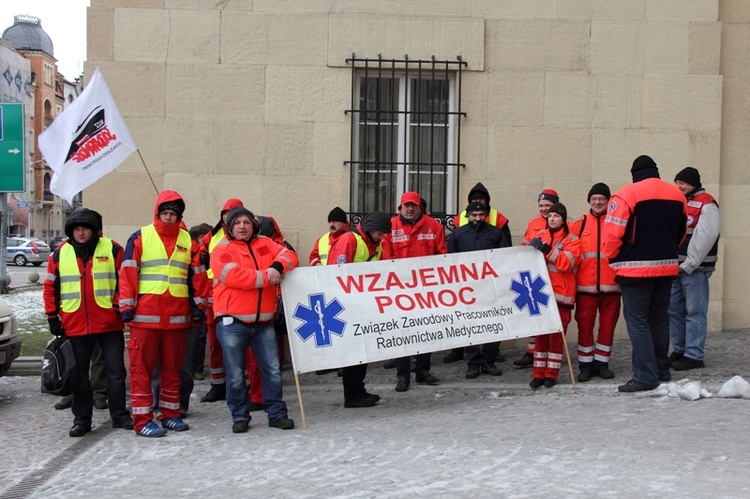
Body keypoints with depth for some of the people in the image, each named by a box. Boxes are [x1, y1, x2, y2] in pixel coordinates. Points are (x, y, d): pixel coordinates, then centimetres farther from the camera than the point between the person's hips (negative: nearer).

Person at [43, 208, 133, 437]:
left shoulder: (112, 249, -1)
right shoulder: (60, 253, 5)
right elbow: (50, 287, 9)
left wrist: (121, 307, -5)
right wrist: (53, 317, 5)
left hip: (109, 323, -2)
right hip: (75, 325, 2)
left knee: (116, 371, 5)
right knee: (79, 374, 9)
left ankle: (119, 415, 17)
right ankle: (81, 419, 19)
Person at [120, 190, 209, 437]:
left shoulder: (188, 240, 11)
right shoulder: (140, 237, 3)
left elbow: (197, 275, 14)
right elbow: (128, 272, 0)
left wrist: (198, 304, 9)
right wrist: (127, 305, -6)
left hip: (177, 315, 3)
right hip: (145, 314, -3)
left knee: (173, 366, 10)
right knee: (142, 366, -2)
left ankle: (170, 414, 21)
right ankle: (143, 420, 2)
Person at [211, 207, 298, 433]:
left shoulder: (265, 243, 12)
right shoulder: (222, 250, -3)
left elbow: (289, 255, 3)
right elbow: (234, 276, -18)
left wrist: (278, 266, -20)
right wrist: (267, 277, -14)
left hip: (263, 321, 4)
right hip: (232, 323, -4)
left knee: (273, 370, 6)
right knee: (236, 374, 3)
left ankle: (277, 414, 16)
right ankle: (240, 416, 17)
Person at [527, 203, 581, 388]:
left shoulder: (571, 240, 1)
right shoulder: (539, 236, 12)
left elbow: (567, 263, -14)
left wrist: (546, 250, -21)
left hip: (561, 294, -3)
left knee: (557, 335, 1)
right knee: (540, 333, 4)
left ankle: (551, 374, 8)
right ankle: (538, 373, 9)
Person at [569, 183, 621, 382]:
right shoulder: (579, 225, 7)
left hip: (611, 285, 0)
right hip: (586, 286, 0)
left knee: (608, 325, 7)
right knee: (585, 326, 3)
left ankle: (601, 363, 21)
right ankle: (585, 365, 14)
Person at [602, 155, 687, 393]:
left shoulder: (627, 194, -12)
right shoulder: (677, 194, 8)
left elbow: (612, 232, -15)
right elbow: (681, 232, 16)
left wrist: (614, 259, 0)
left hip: (636, 268, -6)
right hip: (668, 266, 6)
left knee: (637, 320, -2)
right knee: (659, 319, 17)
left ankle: (645, 376, -6)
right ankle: (661, 370, 26)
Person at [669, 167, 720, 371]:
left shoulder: (706, 204, -7)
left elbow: (705, 238, -15)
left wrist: (688, 265, -15)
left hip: (695, 269, -8)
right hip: (674, 268, 8)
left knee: (694, 312, -5)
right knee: (674, 310, 11)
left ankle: (693, 356, -2)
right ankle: (678, 351, 21)